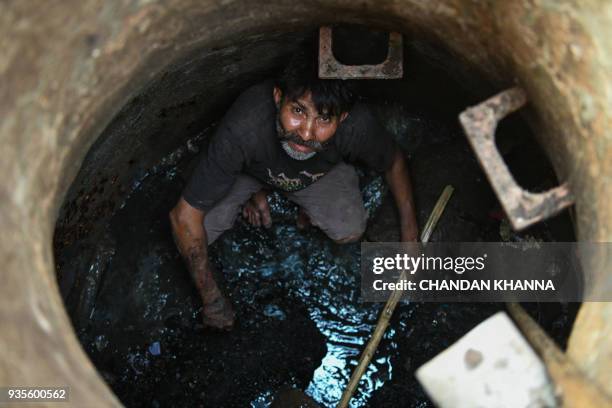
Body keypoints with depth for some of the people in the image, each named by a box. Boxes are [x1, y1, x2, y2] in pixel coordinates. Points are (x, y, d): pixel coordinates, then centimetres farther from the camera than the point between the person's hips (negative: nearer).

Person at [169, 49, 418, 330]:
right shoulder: (243, 129, -45)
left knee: (349, 232, -20)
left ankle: (305, 203, 13)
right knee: (190, 235, -16)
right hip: (249, 167, -1)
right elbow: (184, 216, -36)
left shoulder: (357, 126, -38)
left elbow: (395, 162, -12)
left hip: (321, 169, 1)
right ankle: (256, 191, 12)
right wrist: (212, 299, -30)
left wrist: (409, 236, -7)